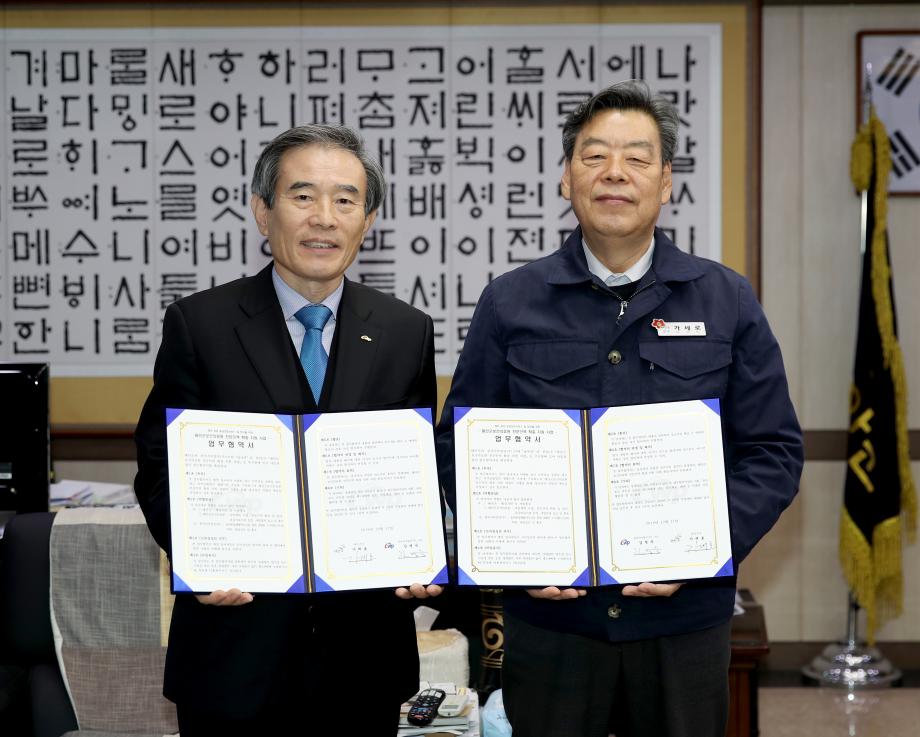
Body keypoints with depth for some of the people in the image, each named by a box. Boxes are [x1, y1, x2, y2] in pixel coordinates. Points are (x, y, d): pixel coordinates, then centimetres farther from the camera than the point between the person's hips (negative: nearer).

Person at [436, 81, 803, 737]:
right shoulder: (509, 304, 3)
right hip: (548, 617, 0)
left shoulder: (727, 302, 3)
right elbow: (462, 448, 4)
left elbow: (774, 451, 2)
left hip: (684, 618, 0)